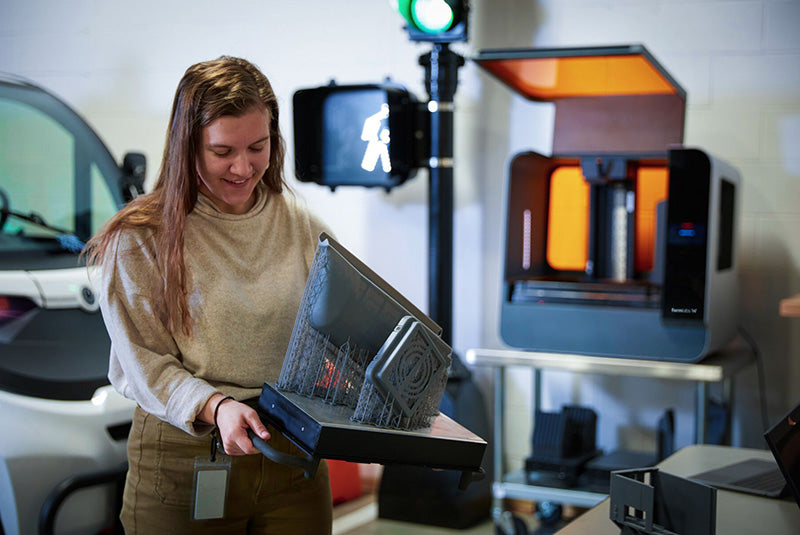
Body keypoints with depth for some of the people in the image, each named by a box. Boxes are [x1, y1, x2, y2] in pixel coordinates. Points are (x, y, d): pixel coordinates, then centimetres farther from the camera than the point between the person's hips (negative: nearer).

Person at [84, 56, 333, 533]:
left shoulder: (303, 228, 6)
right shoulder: (139, 239, -5)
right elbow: (143, 363, -8)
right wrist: (215, 407, -25)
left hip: (294, 454, 3)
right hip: (184, 458, -3)